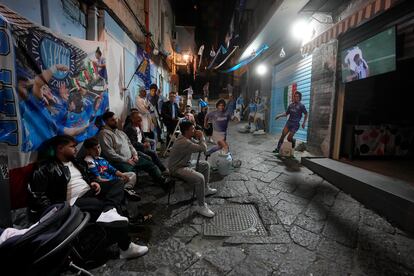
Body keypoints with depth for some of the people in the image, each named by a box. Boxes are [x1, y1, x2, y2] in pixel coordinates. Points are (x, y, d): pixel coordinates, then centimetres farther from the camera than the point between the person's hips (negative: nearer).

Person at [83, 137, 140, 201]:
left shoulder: (102, 159, 15)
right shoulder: (89, 161, -11)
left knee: (132, 174, 7)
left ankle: (127, 189, -15)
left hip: (112, 177, 9)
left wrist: (122, 174, -5)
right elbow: (98, 179, -18)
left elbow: (112, 169, 15)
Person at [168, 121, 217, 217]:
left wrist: (199, 138, -8)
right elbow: (203, 149, -27)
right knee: (200, 178, -30)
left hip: (185, 163, 11)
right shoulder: (184, 142, -29)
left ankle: (206, 189, 29)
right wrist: (201, 137, -11)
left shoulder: (187, 138, 3)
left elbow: (198, 146, 10)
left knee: (206, 165, 16)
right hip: (178, 169, -11)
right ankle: (201, 206, -14)